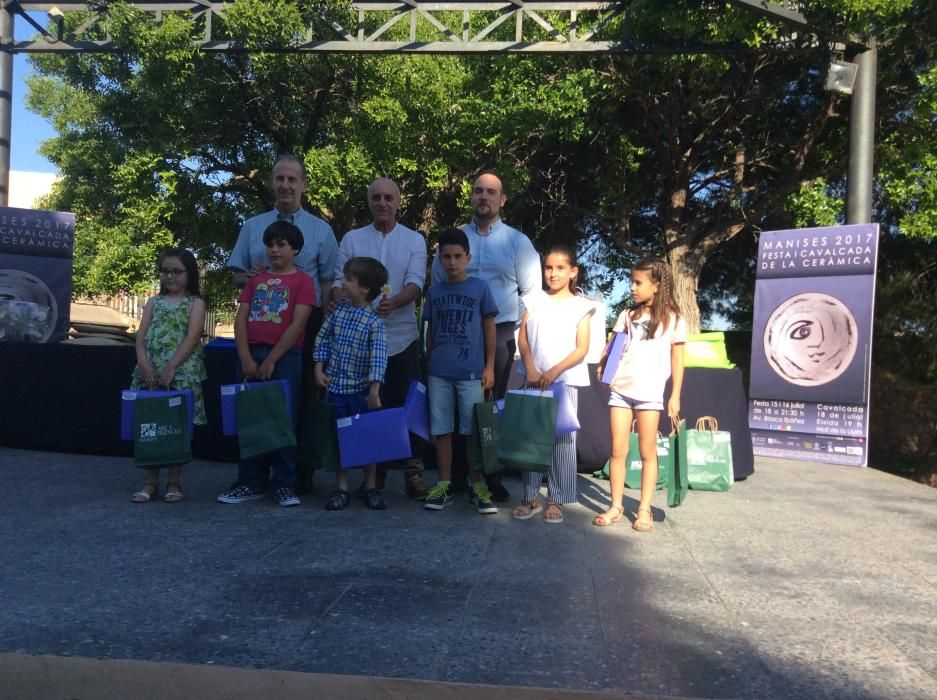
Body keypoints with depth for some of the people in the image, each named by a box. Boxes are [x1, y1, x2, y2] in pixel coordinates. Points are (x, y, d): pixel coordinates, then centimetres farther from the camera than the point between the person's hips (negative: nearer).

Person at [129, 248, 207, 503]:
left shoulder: (195, 303, 3)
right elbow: (141, 336, 6)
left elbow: (192, 338, -9)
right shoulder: (153, 302, 16)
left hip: (182, 373, -4)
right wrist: (144, 365, -11)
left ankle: (174, 482, 10)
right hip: (150, 372, 4)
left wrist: (170, 368, -18)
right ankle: (151, 482, 14)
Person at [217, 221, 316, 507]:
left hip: (284, 357, -4)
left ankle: (284, 484, 8)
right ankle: (250, 482, 16)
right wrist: (246, 359, -6)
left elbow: (297, 325, -8)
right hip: (251, 356, 5)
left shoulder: (302, 280, 1)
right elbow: (240, 320, 8)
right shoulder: (255, 280, 15)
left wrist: (270, 360, -11)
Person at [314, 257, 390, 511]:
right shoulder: (337, 311, 3)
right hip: (335, 386, 4)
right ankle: (342, 489, 19)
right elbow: (322, 339, 10)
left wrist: (374, 390, -24)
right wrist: (319, 369, 2)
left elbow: (379, 356, -17)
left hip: (362, 389, -4)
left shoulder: (374, 321, -11)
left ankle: (371, 487, 19)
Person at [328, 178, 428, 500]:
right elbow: (340, 280, 5)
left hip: (402, 337, -1)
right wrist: (336, 302, -19)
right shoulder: (351, 239, 9)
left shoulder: (414, 240, 6)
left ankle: (413, 471, 11)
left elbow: (416, 283, -7)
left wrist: (392, 303, -28)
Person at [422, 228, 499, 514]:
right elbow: (430, 331, 14)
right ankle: (444, 485, 16)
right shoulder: (434, 291, 7)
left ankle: (477, 485, 14)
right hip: (438, 373, 3)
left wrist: (489, 366, 0)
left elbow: (489, 328, 3)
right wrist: (428, 364, 11)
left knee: (473, 430, 3)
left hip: (471, 372, -2)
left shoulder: (480, 287, 0)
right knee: (441, 430, 7)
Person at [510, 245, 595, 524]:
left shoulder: (580, 306, 4)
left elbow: (581, 349, -3)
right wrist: (531, 370, -11)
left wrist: (553, 372, -14)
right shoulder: (534, 302, 10)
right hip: (534, 379, 2)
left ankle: (556, 500, 9)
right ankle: (531, 497, 12)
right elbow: (523, 339, 4)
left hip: (565, 380, -2)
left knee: (562, 439, 0)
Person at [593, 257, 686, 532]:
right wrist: (604, 364, -8)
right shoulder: (628, 315, 11)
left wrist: (675, 395, -2)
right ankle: (616, 506, 12)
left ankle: (644, 509, 12)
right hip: (620, 390, 3)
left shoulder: (673, 319, 1)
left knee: (648, 453, 4)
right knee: (618, 451, 4)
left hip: (650, 393, -3)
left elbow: (677, 359, 2)